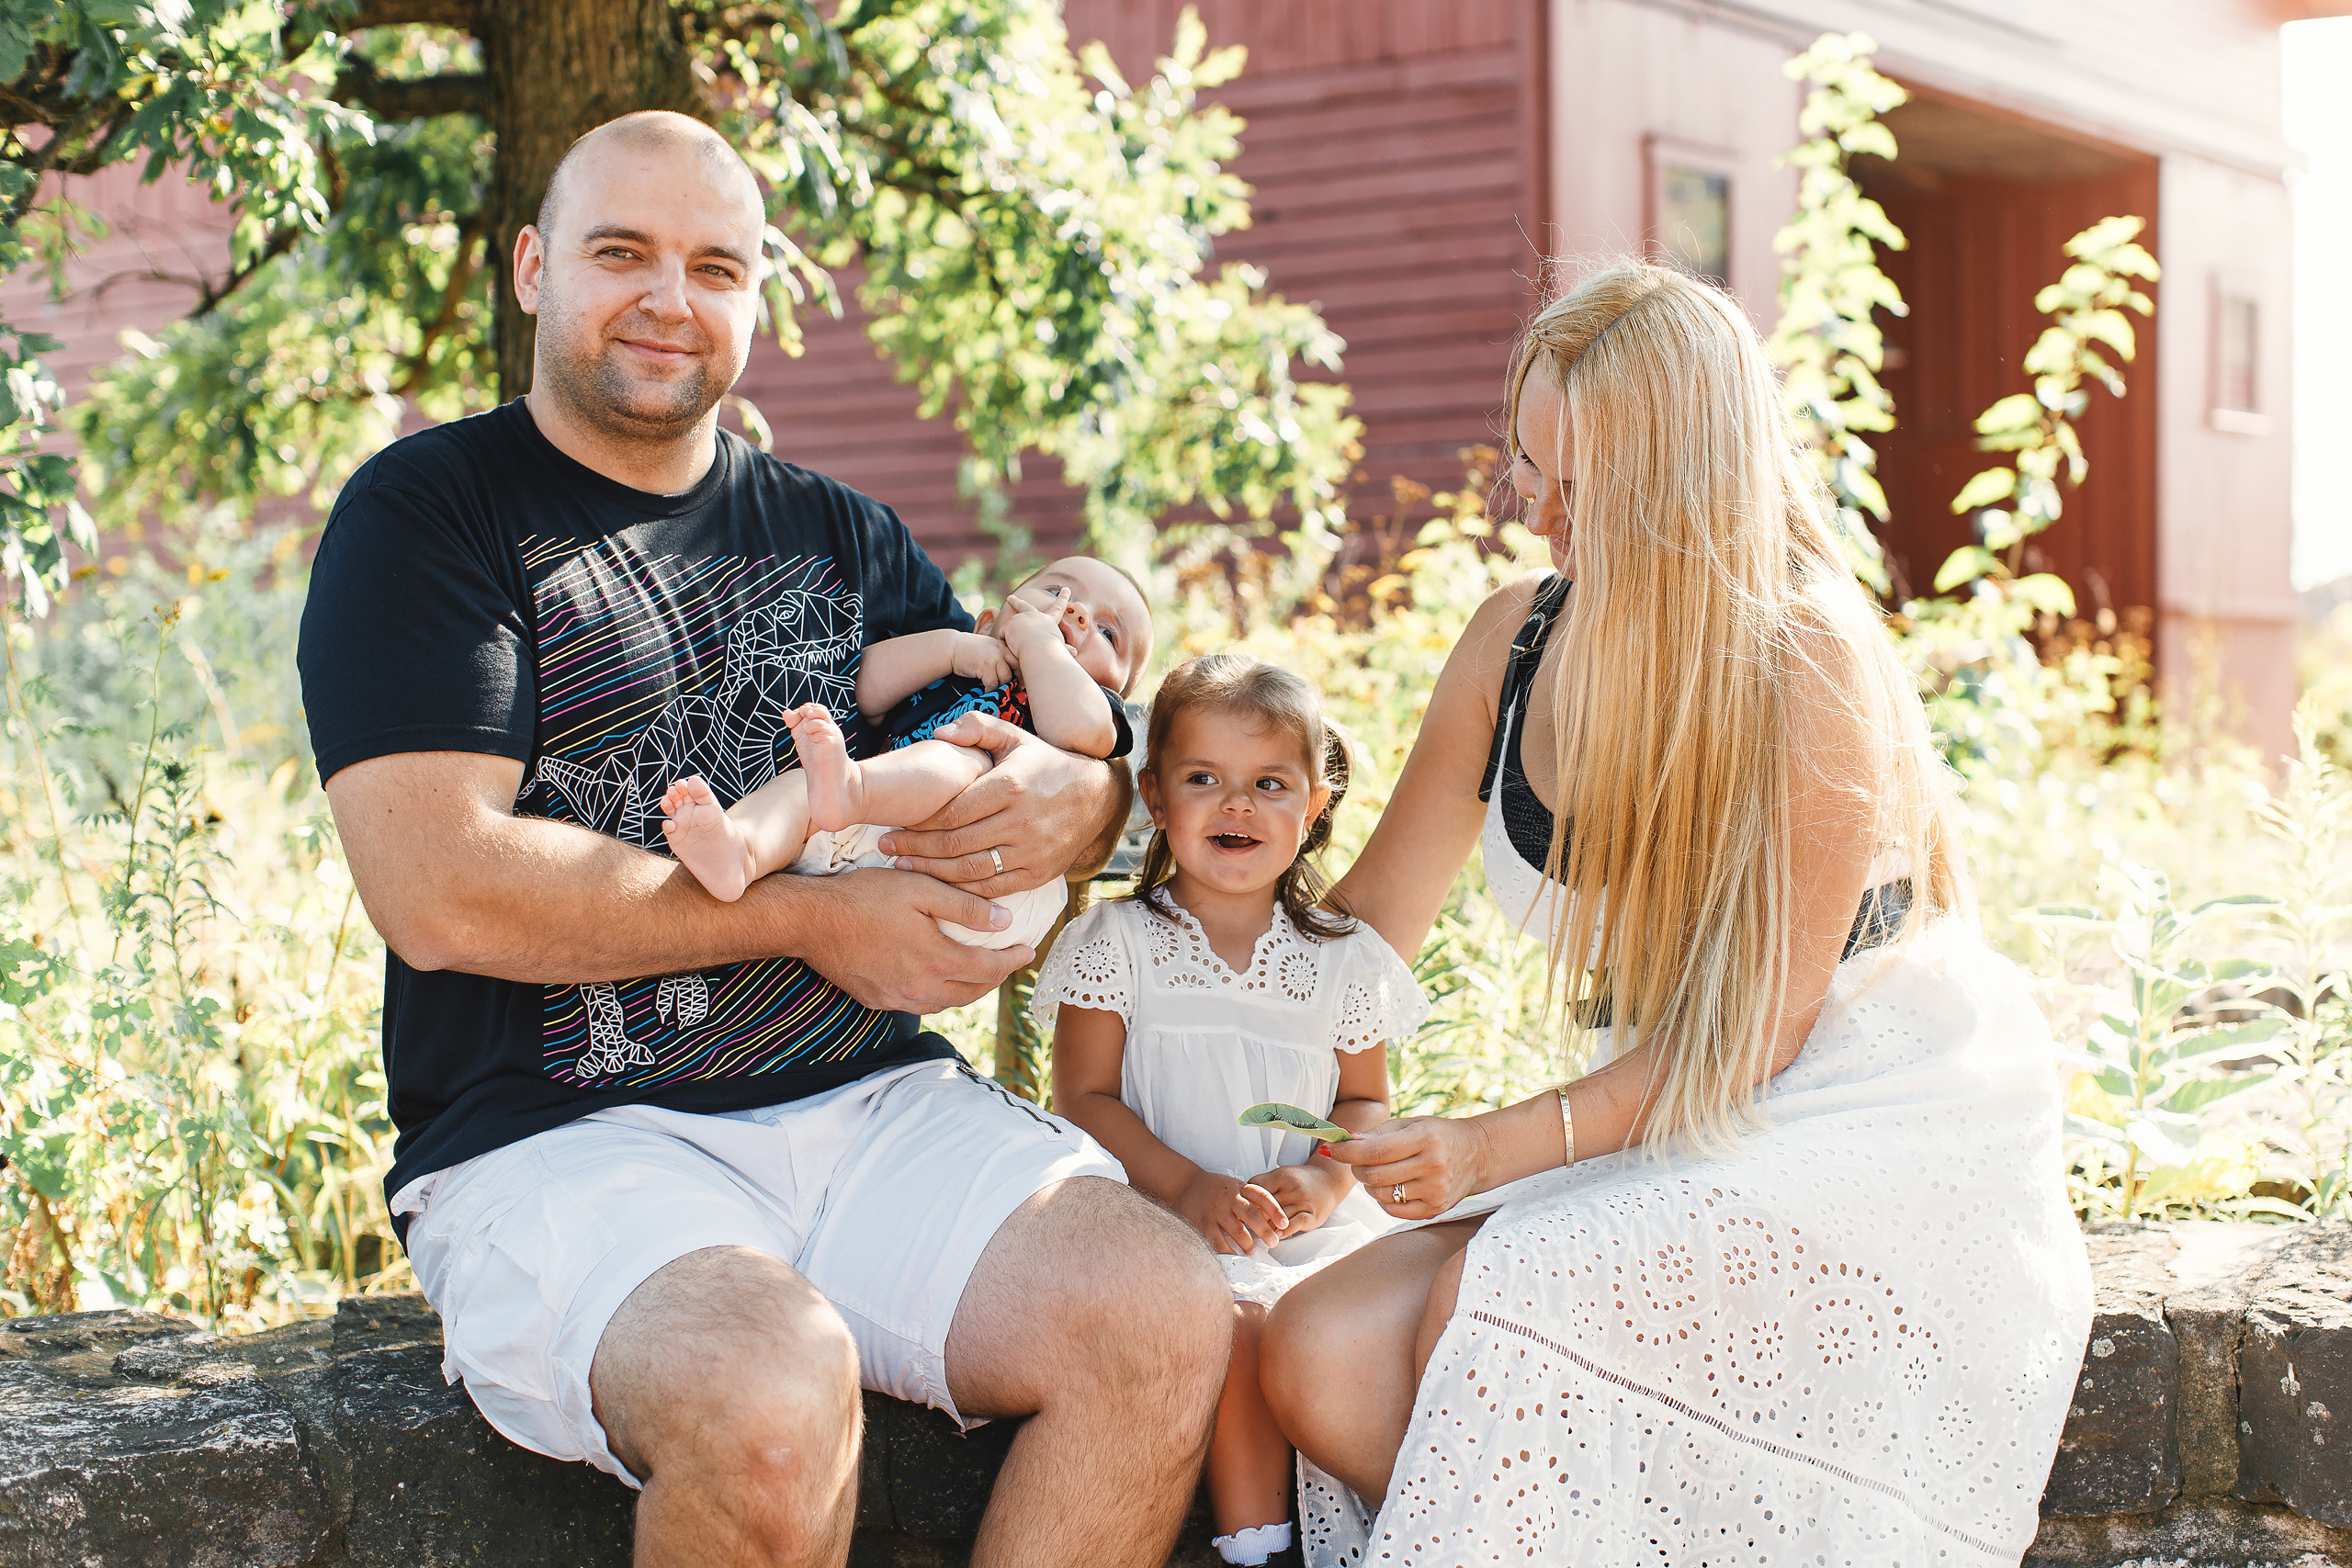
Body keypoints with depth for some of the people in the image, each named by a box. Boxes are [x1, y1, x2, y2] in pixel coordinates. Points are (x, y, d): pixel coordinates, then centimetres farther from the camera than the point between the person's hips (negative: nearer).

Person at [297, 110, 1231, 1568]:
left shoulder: (842, 538, 18)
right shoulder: (428, 513, 1)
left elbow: (1057, 756, 21)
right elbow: (440, 887, -12)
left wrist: (1075, 795, -6)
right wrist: (814, 917, -9)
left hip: (877, 1104, 5)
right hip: (561, 1137, -5)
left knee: (1166, 1312, -21)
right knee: (770, 1385, -35)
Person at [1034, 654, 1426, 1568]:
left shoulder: (1340, 959, 11)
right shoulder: (1116, 942, 3)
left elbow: (1366, 1100, 15)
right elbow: (1085, 1097, -3)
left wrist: (1323, 1179, -8)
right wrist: (1186, 1186, -17)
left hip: (1315, 1226, 3)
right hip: (1172, 1222, -3)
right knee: (1240, 1324, -31)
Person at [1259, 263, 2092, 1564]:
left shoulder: (1813, 665, -16)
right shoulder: (1515, 642, 4)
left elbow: (1756, 1028, -16)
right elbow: (1369, 923, 9)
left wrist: (1503, 1146, -26)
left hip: (1874, 1129, -6)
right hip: (1670, 1134, 6)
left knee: (1498, 1304, -31)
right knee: (1318, 1358, -17)